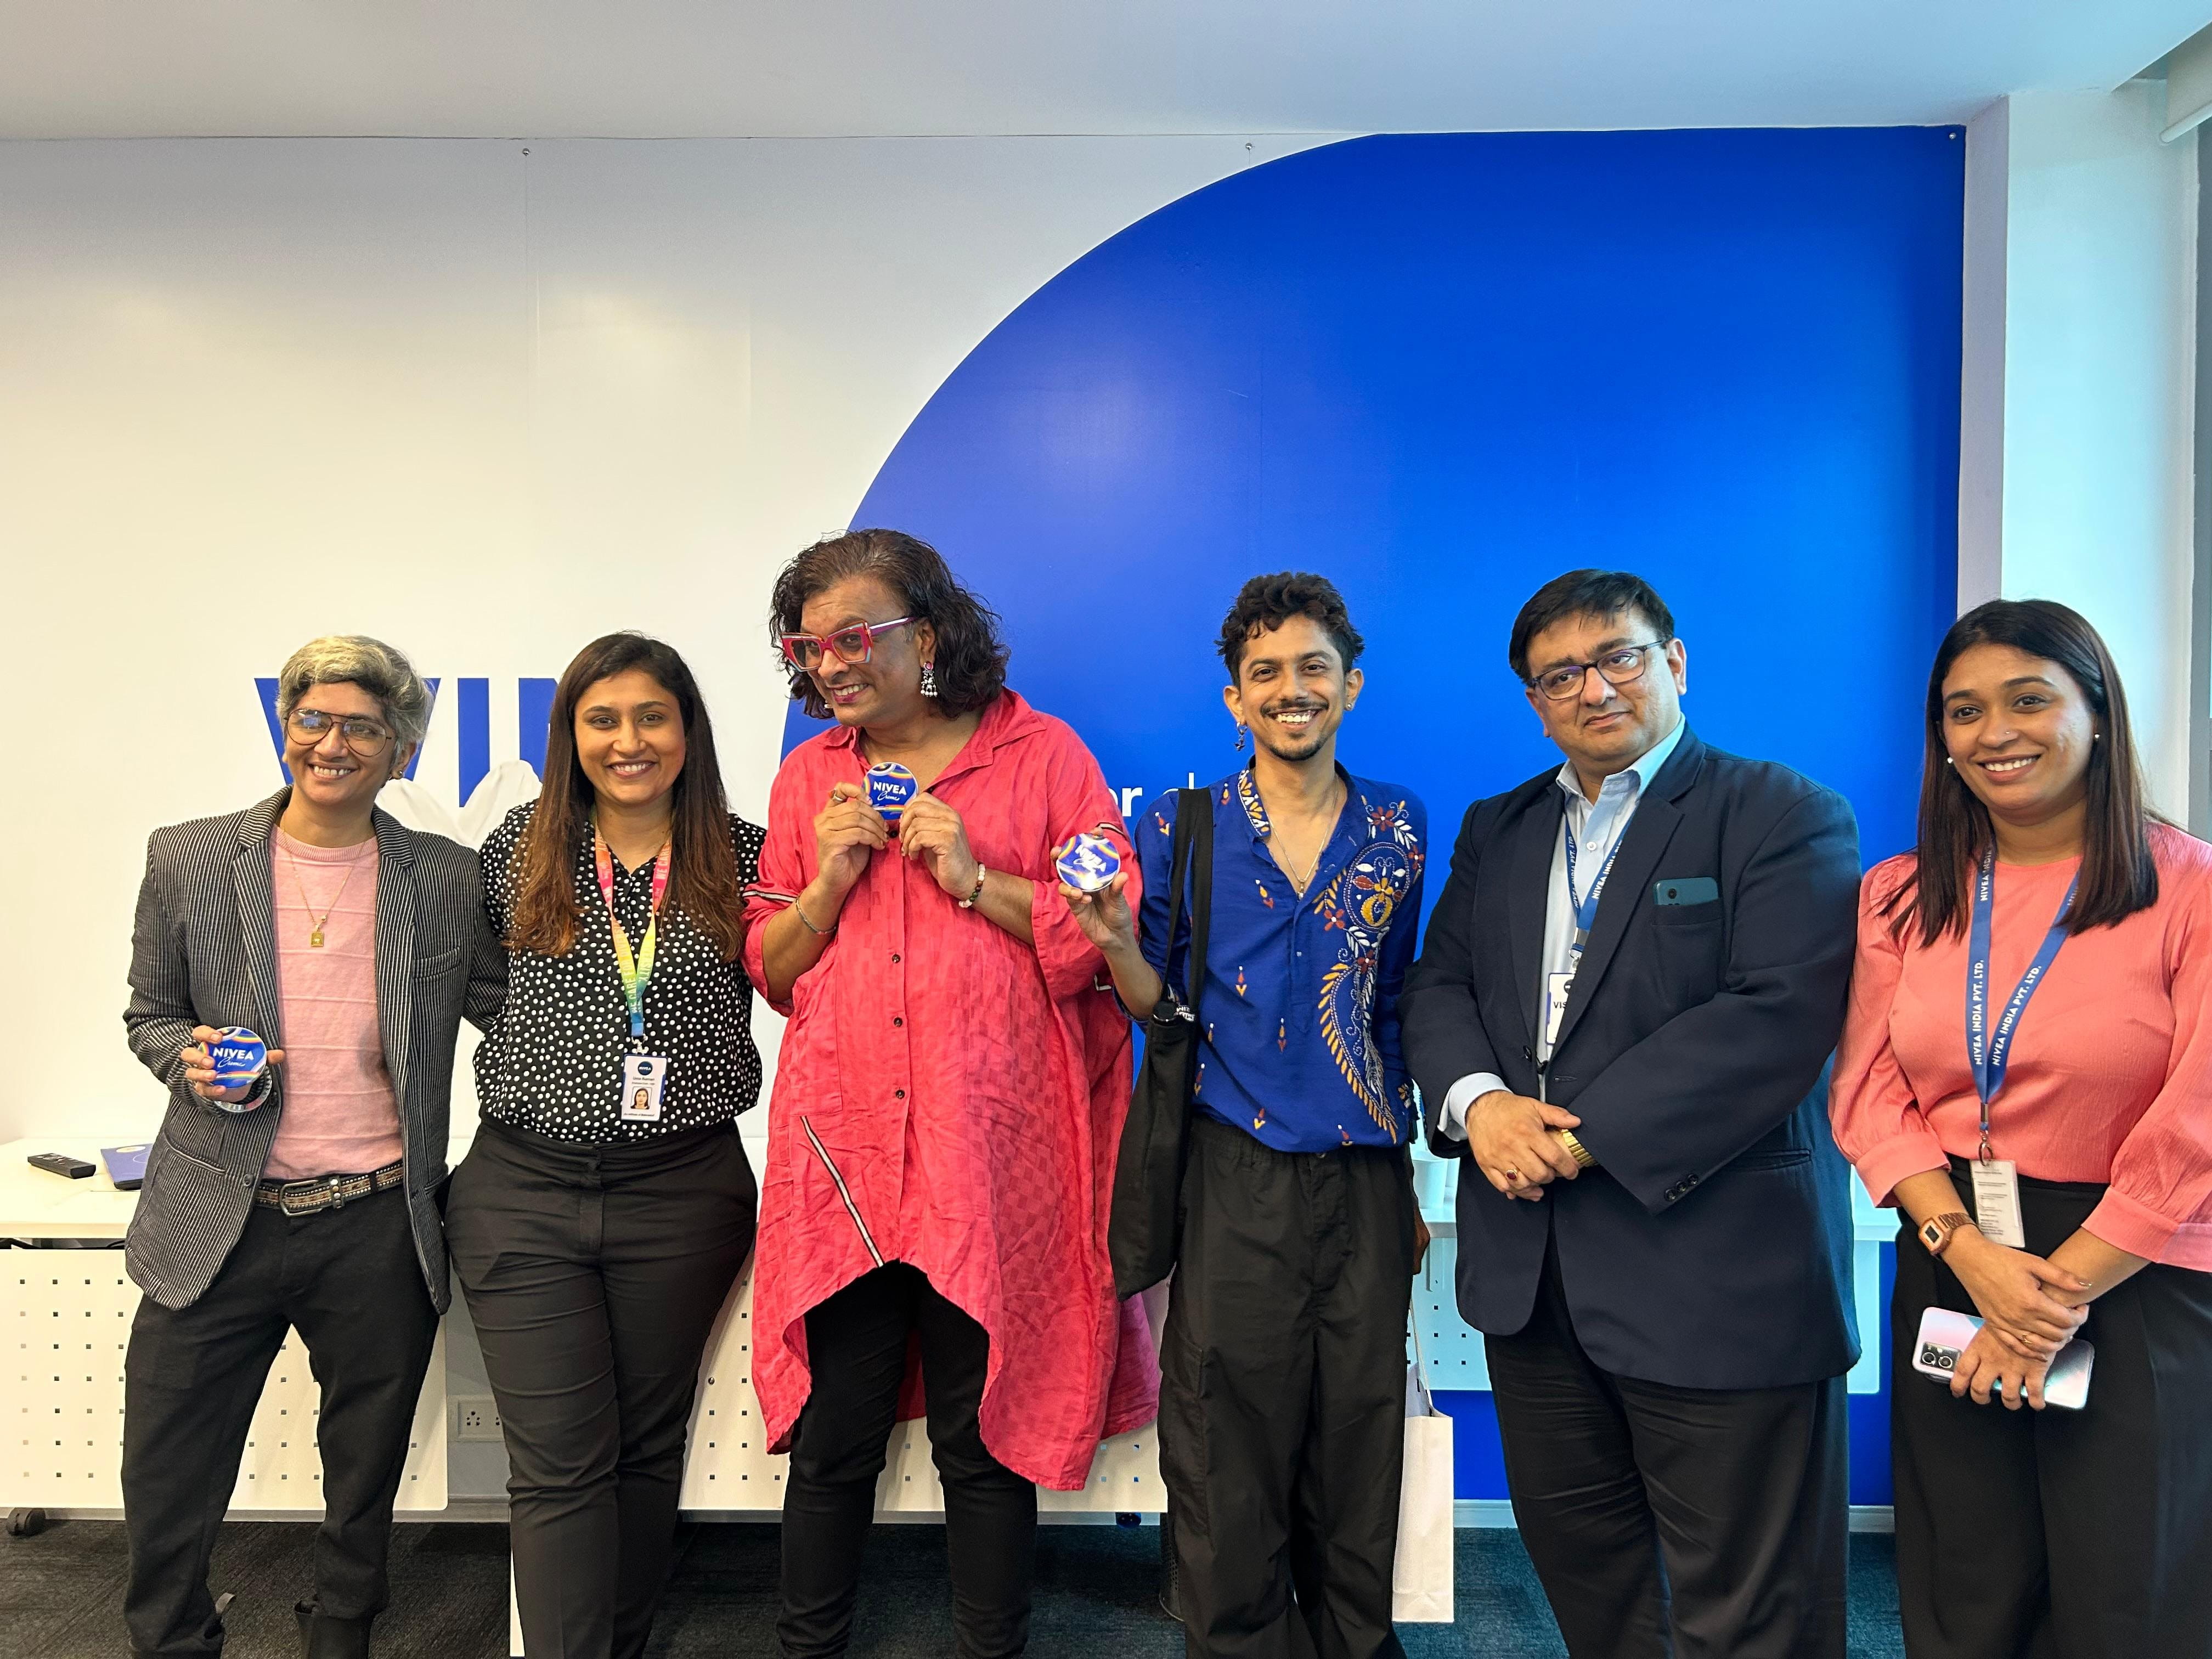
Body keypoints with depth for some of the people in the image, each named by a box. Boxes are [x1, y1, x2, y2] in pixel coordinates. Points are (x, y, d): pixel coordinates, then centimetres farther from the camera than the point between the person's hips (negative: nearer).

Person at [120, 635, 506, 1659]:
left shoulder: (449, 880, -2)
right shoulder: (186, 860, 0)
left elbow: (509, 1011, 4)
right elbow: (149, 1015, 9)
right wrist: (192, 1060, -11)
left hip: (378, 1230, 0)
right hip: (216, 1223, 1)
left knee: (363, 1488, 17)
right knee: (165, 1489, 12)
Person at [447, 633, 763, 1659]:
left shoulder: (742, 856, -1)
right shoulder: (522, 848, 3)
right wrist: (540, 1065, 12)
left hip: (683, 1190, 0)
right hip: (524, 1190, 0)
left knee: (648, 1448, 14)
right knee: (559, 1463, 1)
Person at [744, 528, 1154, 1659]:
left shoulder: (1041, 756, 1)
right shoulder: (809, 777, 12)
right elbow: (770, 969, 13)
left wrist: (976, 878, -12)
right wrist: (829, 881, -4)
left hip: (991, 1156, -3)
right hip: (841, 1155, 3)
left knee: (984, 1438, 9)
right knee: (830, 1439, 11)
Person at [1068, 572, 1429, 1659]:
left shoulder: (1398, 828, 6)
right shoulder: (1181, 826, 0)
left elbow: (1398, 1007, 12)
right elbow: (1156, 1001, 4)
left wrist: (1409, 1179, 11)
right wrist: (1115, 939, -17)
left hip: (1366, 1180, 2)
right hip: (1236, 1174, -1)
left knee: (1357, 1456, 12)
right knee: (1230, 1461, 5)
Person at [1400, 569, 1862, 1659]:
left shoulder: (1785, 817, -5)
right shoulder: (1497, 831, 14)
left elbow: (1780, 1015, -17)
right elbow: (1438, 986, 10)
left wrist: (1585, 1134, -18)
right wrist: (1476, 1099, -11)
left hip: (1713, 1272, -5)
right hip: (1530, 1270, 6)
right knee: (1575, 1558, 20)